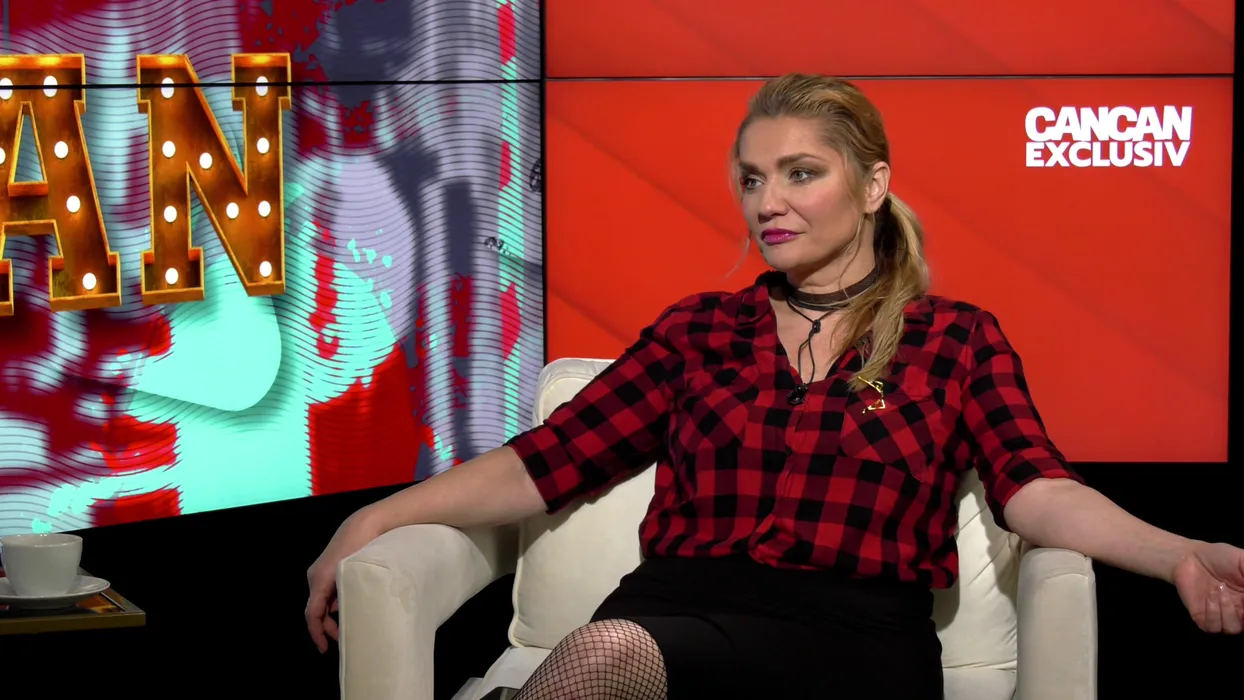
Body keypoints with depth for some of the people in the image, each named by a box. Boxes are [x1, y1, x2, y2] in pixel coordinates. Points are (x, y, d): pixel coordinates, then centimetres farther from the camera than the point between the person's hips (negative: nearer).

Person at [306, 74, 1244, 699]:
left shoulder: (956, 339, 18)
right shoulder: (699, 329, 24)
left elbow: (1035, 491, 3)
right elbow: (547, 462, 17)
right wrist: (384, 516, 3)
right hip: (681, 607, 3)